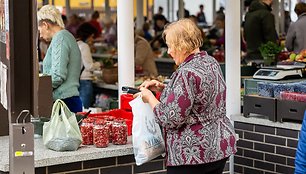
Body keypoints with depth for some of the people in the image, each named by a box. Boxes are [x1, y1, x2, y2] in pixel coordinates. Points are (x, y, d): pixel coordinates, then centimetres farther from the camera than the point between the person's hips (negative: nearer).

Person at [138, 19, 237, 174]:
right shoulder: (211, 62, 8)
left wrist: (149, 98, -6)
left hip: (192, 153, -9)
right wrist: (162, 88, 10)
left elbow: (171, 118, -20)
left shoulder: (187, 73, -21)